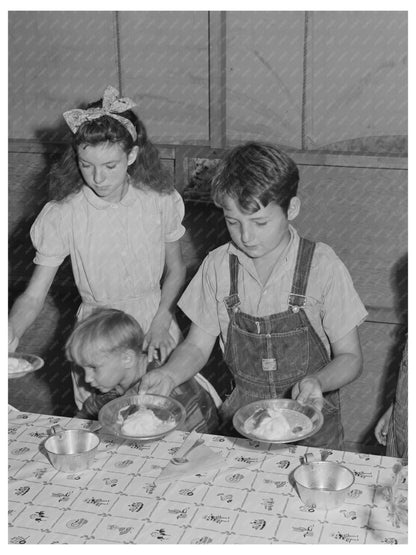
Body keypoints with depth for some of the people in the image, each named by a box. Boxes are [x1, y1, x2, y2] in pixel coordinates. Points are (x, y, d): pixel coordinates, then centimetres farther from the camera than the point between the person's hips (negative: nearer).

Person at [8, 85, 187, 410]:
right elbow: (34, 295, -14)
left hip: (156, 324, 1)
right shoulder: (62, 215, -14)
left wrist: (160, 324, -9)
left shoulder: (160, 200, -10)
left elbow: (175, 269, 4)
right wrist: (12, 332, -33)